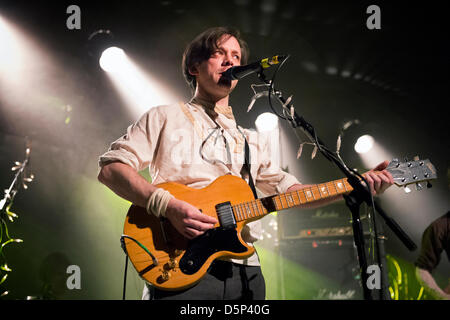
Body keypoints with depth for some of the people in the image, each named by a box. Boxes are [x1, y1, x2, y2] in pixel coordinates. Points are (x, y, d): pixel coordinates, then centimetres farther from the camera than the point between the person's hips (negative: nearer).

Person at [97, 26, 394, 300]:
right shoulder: (166, 118, 9)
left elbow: (286, 188, 20)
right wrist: (168, 205, -17)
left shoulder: (253, 141, 26)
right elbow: (111, 168, -1)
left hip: (245, 272, 5)